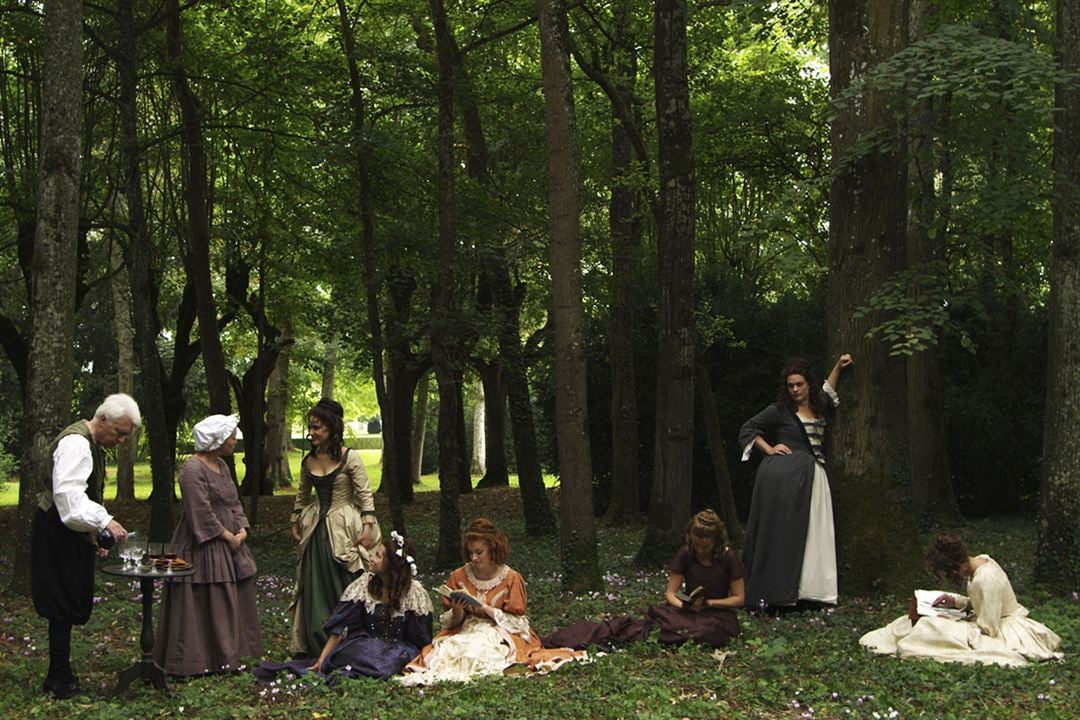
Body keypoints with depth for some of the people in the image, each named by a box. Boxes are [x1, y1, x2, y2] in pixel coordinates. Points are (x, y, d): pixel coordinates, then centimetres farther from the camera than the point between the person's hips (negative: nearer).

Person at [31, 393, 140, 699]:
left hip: (73, 533, 10)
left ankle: (59, 677, 19)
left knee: (68, 605, 12)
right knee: (63, 606, -6)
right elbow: (67, 492, -30)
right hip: (57, 533, -10)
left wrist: (95, 534, 21)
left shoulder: (92, 444, 15)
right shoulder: (76, 443, -19)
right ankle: (60, 682, 1)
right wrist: (105, 521, -36)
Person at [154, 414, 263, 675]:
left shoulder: (221, 465, 12)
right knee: (202, 603, -4)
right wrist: (229, 537, -16)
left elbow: (234, 502, 14)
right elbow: (202, 513, -21)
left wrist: (241, 530, -1)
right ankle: (198, 661, 4)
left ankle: (227, 656, 19)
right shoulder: (193, 470, -17)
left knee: (231, 602, 11)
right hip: (203, 549, -9)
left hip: (228, 544, 9)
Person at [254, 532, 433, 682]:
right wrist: (321, 660, -13)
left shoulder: (414, 592, -7)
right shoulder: (364, 585, -1)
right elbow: (338, 627, -5)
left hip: (400, 651, -2)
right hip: (364, 646, 2)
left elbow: (421, 641, -5)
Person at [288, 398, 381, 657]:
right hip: (316, 529, 5)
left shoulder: (350, 458, -10)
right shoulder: (308, 461, 6)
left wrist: (368, 527, -15)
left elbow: (365, 494, -9)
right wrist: (295, 523, 16)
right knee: (314, 588, 7)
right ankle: (316, 645, 15)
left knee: (344, 586, -1)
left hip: (344, 528, -5)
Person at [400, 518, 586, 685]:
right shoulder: (459, 576, 6)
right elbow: (448, 622, 10)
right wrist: (457, 613, -14)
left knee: (481, 649, -37)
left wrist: (487, 609, -15)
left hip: (499, 632, -3)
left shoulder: (511, 578, -1)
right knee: (448, 648, -31)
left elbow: (517, 621, -3)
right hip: (464, 631, 3)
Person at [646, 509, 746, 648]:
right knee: (655, 611, -30)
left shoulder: (728, 557, -7)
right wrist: (685, 605, -26)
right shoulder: (685, 554, -2)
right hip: (689, 611, 2)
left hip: (719, 613, -2)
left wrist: (708, 603, -17)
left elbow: (739, 599, -3)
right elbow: (671, 593, -3)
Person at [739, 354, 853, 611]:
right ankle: (768, 593, -7)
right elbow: (747, 429, 4)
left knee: (810, 533, 3)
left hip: (812, 476, 6)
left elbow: (826, 394, 38)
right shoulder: (780, 410, -1)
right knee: (779, 531, -7)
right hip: (782, 476, -6)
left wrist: (838, 368, 31)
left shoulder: (817, 407, 14)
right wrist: (769, 449, -4)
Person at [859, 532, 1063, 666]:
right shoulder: (981, 561, -2)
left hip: (1007, 634, -10)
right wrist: (956, 601, 1)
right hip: (998, 622, 10)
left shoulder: (985, 580, -31)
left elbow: (987, 629, -26)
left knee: (933, 628, -17)